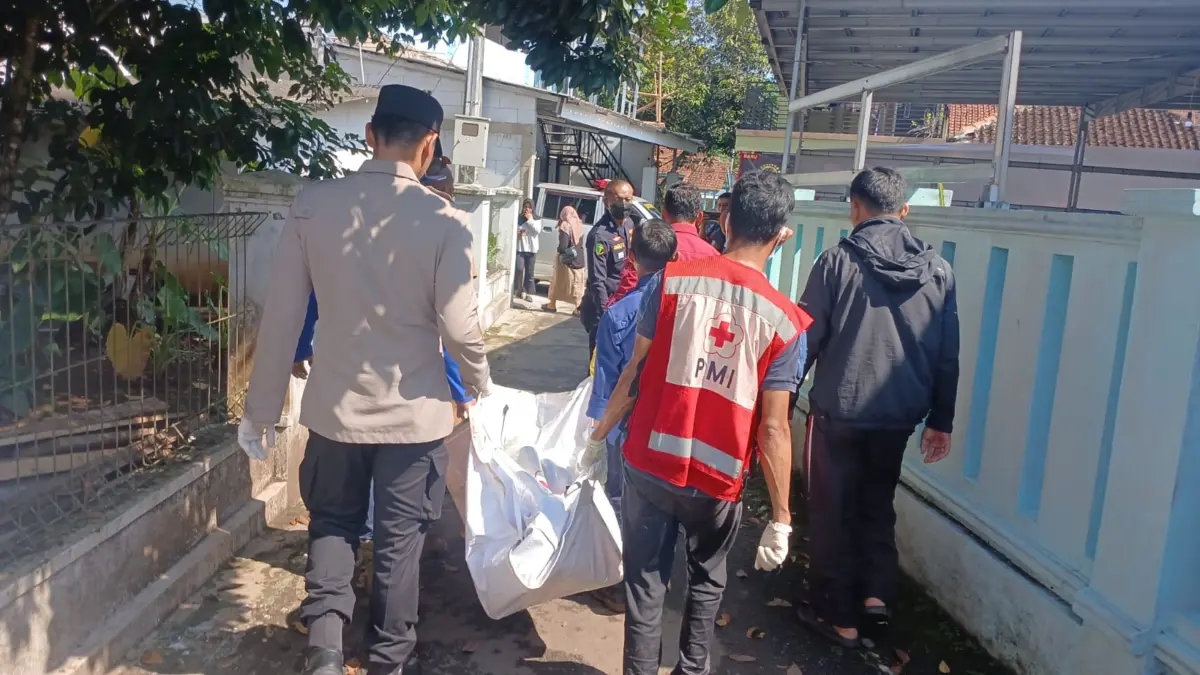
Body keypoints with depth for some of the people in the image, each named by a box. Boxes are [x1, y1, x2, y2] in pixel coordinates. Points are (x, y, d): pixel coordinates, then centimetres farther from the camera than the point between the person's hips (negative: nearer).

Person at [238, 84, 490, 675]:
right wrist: (479, 384, 9)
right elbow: (459, 328, -12)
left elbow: (280, 317, -5)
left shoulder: (312, 205, -7)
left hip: (334, 407, 2)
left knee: (332, 525, 23)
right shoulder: (445, 220, -14)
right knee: (399, 540, 16)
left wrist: (260, 410, 5)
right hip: (414, 411, -1)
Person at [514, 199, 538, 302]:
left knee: (529, 272, 3)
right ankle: (518, 289, 6)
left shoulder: (535, 220, 4)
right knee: (519, 269, -13)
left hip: (531, 249, 0)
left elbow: (537, 230, -13)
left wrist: (530, 219, -12)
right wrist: (517, 234, -13)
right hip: (520, 248, 0)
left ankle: (528, 293, 9)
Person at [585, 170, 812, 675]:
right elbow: (773, 428, -11)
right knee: (707, 576, 26)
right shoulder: (785, 322, -10)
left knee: (644, 581, 16)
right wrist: (781, 517, -3)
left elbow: (634, 373, -3)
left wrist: (599, 435, 11)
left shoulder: (671, 280, -8)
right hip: (717, 479, 0)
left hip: (649, 463, 0)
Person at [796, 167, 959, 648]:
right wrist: (941, 420, 15)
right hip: (898, 416, 4)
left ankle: (837, 615, 20)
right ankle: (876, 592, 14)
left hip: (839, 412, -4)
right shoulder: (938, 271, 2)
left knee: (833, 513, 12)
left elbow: (806, 340, -8)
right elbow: (948, 356, 5)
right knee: (878, 504, 25)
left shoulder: (838, 261, -10)